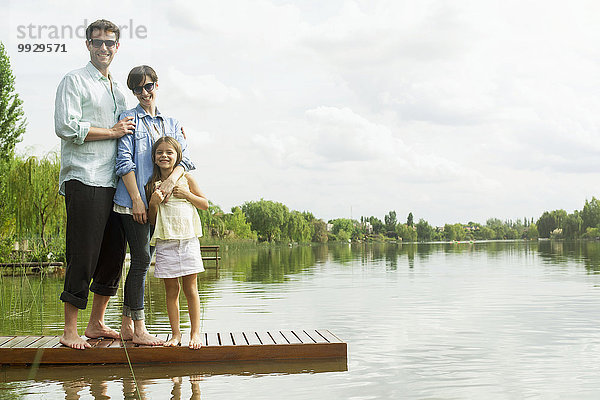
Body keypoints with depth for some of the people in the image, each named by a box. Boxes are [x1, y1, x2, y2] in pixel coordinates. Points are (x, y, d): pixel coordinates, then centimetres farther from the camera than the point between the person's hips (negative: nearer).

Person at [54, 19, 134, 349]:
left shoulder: (118, 89, 23)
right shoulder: (74, 81, 0)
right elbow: (66, 126, -12)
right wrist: (112, 132, -9)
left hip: (113, 182, 7)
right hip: (83, 180, -7)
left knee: (114, 255, 8)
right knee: (83, 256, -7)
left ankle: (96, 324, 19)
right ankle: (69, 330, 2)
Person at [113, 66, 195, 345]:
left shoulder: (171, 124, 16)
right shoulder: (129, 119, 1)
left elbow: (185, 157, 7)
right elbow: (124, 161, -7)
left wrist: (172, 178, -14)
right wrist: (136, 199, -13)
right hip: (133, 202, -5)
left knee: (141, 261, 7)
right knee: (142, 259, -9)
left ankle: (127, 325, 15)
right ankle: (138, 329, -3)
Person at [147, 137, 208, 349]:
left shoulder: (186, 179, 5)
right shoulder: (152, 185, 7)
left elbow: (205, 204, 8)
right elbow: (152, 220, 9)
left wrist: (187, 194, -6)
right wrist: (153, 203, -9)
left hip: (188, 239, -1)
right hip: (165, 242, 1)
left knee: (190, 287, -1)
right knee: (171, 289, 3)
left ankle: (195, 332, 6)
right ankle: (175, 333, 11)